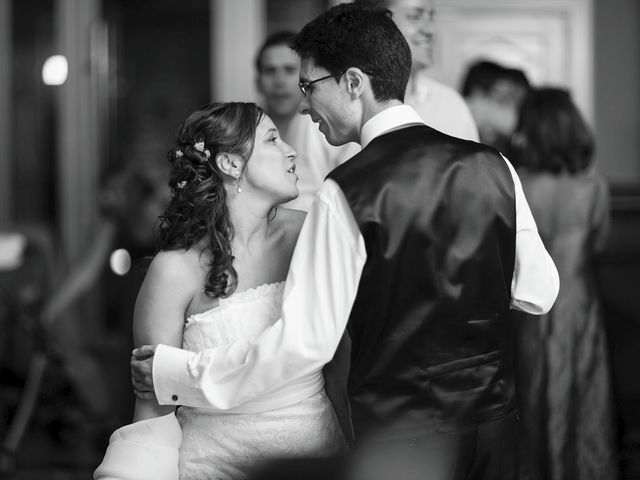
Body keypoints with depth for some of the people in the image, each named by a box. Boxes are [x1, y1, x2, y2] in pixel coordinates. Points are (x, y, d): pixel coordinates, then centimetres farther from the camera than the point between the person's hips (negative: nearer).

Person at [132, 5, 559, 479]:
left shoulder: (347, 193, -16)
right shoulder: (492, 166, -2)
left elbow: (305, 341, -16)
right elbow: (539, 292, 6)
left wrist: (179, 374, -8)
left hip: (401, 438, -5)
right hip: (495, 423, 5)